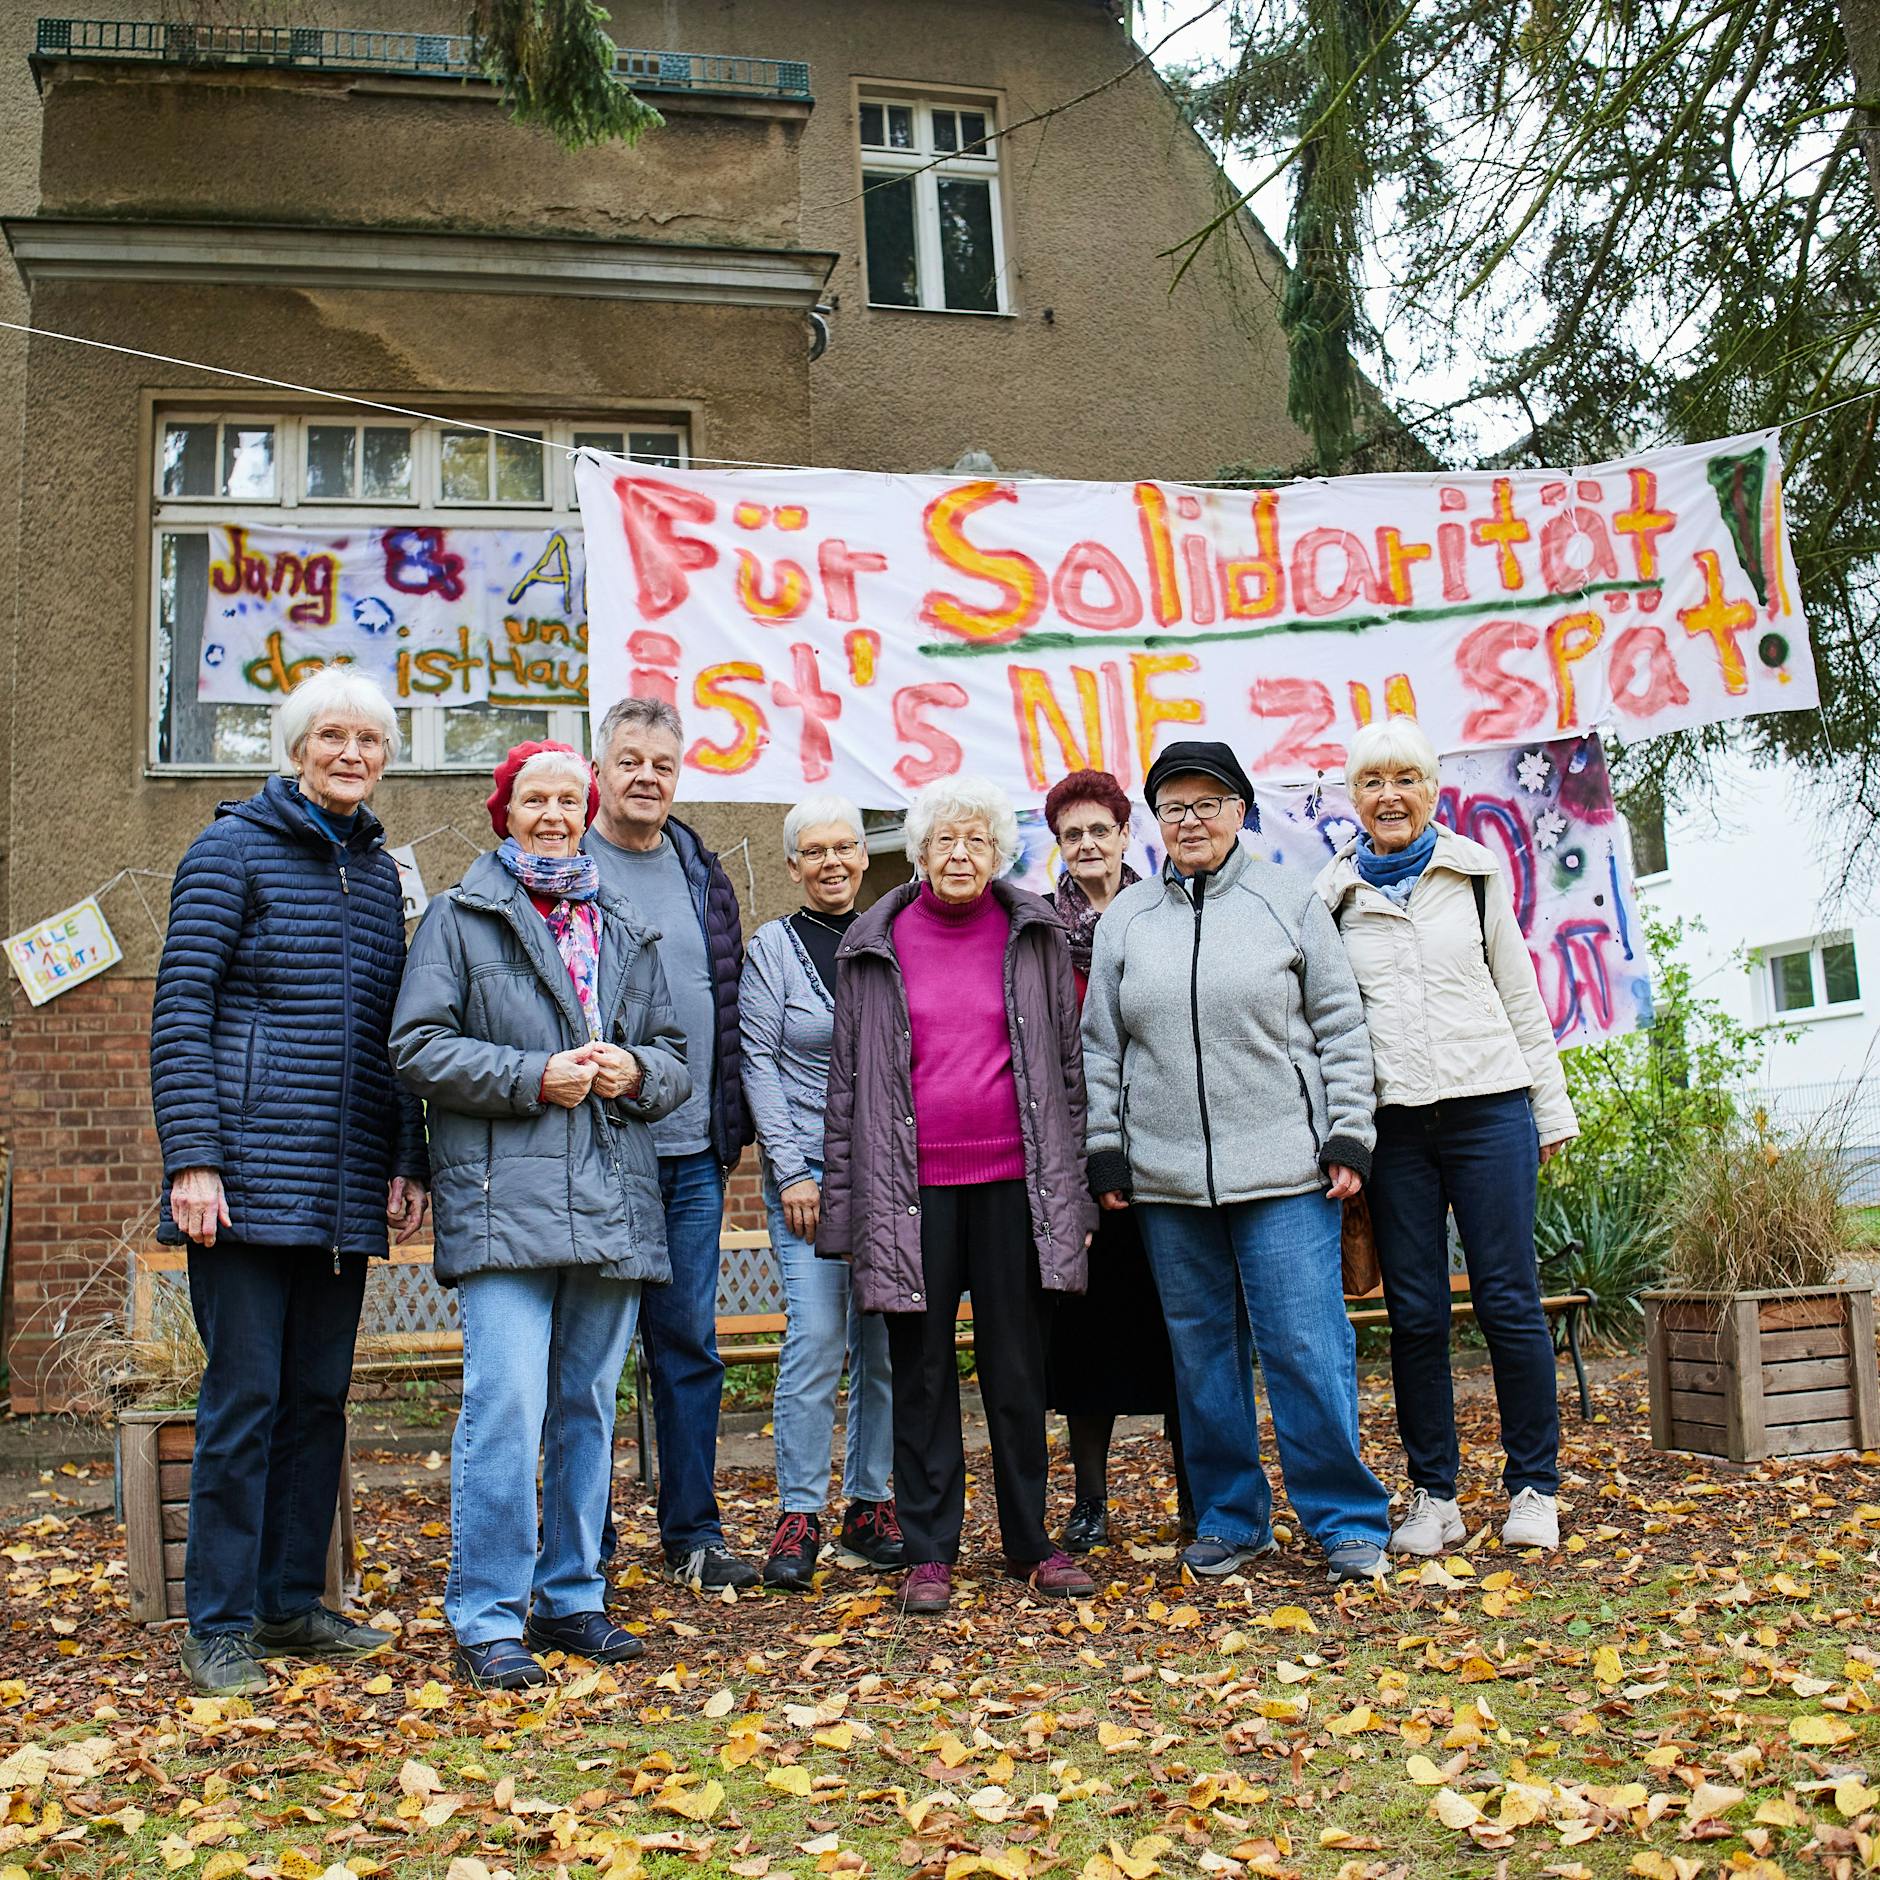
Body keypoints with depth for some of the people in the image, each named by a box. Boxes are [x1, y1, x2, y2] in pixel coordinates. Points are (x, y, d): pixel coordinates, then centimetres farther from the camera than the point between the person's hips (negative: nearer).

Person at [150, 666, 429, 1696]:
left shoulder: (379, 871, 15)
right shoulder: (233, 851, -2)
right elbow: (179, 1010, -7)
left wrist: (407, 1162, 9)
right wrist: (190, 1157, -15)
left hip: (345, 1187, 6)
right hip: (248, 1177, -6)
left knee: (320, 1393, 10)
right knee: (244, 1395, -2)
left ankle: (291, 1600, 22)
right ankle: (219, 1624, 9)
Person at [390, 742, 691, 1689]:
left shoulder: (622, 928, 20)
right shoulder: (461, 916, 6)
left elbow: (673, 1053, 20)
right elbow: (419, 1046, -4)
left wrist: (636, 1071, -3)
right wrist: (535, 1077, -13)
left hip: (612, 1206, 5)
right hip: (504, 1200, -5)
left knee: (587, 1410, 11)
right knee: (505, 1407, -12)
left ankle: (572, 1598, 22)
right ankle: (488, 1618, -1)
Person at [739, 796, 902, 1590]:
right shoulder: (772, 946, 1)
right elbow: (758, 1063, -2)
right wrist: (791, 1170, -9)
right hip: (811, 1166, -3)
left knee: (885, 1339, 5)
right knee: (816, 1334, -10)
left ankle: (870, 1504, 16)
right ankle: (798, 1517, -1)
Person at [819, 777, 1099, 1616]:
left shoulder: (1034, 935, 6)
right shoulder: (876, 947, 4)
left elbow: (1068, 1065, 8)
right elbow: (848, 1081, 7)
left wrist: (1076, 1188, 4)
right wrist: (842, 1203, 3)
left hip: (1016, 1182, 0)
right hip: (914, 1190, 0)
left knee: (1018, 1366, 8)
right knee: (921, 1371, 6)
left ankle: (1030, 1541, 20)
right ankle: (928, 1552, 16)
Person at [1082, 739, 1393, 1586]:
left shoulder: (1289, 900, 4)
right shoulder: (1124, 919, 10)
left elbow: (1339, 1027, 4)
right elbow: (1100, 1047, 12)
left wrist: (1348, 1138, -2)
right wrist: (1106, 1156, 6)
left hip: (1284, 1169, -2)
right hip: (1168, 1180, 3)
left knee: (1307, 1347, -3)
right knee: (1202, 1351, 9)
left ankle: (1348, 1521, 10)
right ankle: (1230, 1517, 22)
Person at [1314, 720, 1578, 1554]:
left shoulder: (1476, 875, 7)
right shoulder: (1334, 897, 5)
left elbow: (1520, 996, 11)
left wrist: (1552, 1109, 10)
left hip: (1488, 1108, 0)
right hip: (1390, 1122, 0)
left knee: (1509, 1301, 0)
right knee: (1415, 1313, 4)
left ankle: (1534, 1487, 14)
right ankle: (1434, 1496, 15)